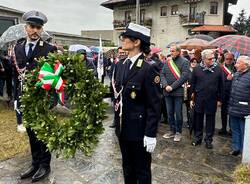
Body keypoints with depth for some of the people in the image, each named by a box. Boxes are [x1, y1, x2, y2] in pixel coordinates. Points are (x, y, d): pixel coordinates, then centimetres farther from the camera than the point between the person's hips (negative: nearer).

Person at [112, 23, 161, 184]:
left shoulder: (149, 68, -16)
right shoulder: (121, 65, 5)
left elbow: (155, 105, -16)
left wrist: (151, 134, -16)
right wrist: (117, 121, 12)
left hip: (139, 130, -6)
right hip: (123, 128, 6)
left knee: (142, 170, 14)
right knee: (127, 169, 23)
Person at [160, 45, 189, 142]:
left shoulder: (184, 61, -5)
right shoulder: (167, 61, 9)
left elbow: (184, 76, -14)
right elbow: (162, 74, 6)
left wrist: (172, 86, -16)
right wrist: (165, 85, -10)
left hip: (178, 91, -5)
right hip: (167, 92, 5)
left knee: (178, 113, 4)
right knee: (169, 113, 12)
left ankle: (178, 132, 19)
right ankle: (172, 131, 26)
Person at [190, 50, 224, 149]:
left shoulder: (218, 69, 0)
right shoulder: (197, 69, -1)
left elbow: (221, 85, 4)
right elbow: (192, 84, 3)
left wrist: (220, 99, 2)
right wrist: (191, 98, 2)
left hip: (212, 100, 0)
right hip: (199, 99, 0)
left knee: (210, 119, 9)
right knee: (198, 118, 10)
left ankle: (208, 140, 23)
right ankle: (198, 137, 26)